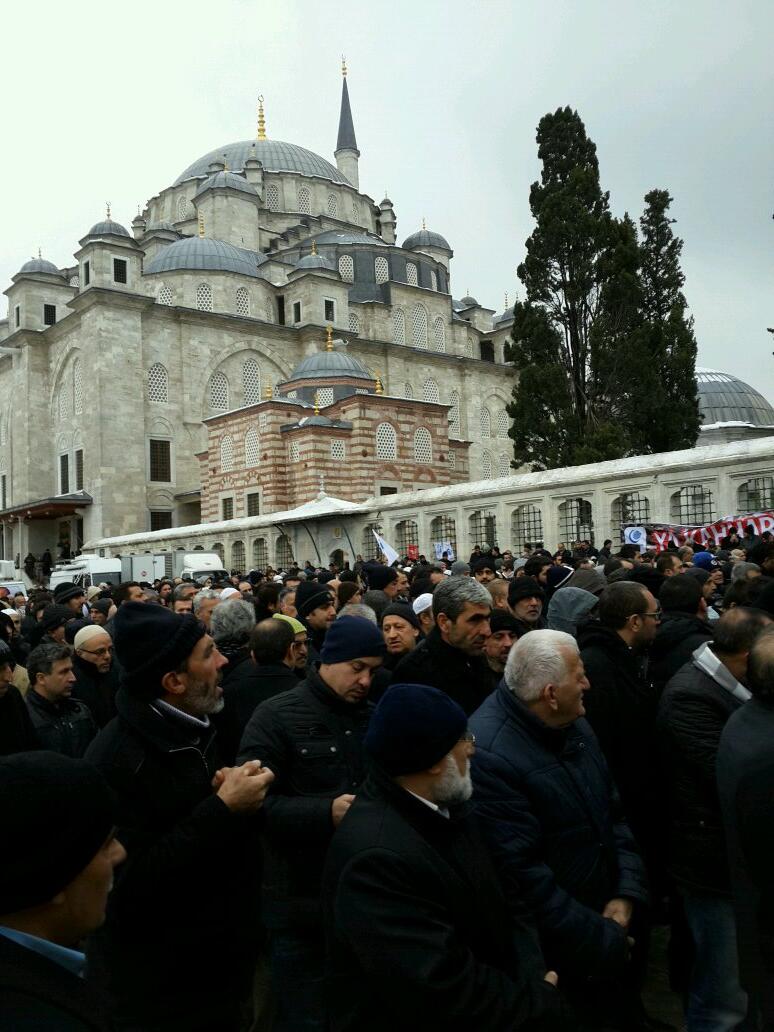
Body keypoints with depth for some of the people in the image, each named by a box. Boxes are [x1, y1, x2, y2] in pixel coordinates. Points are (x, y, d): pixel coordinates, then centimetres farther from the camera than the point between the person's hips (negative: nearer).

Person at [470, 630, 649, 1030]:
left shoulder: (571, 724, -1)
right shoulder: (489, 755, -29)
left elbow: (612, 810, 7)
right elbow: (523, 875, -27)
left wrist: (628, 893, -6)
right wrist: (604, 941, -17)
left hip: (608, 918, 8)